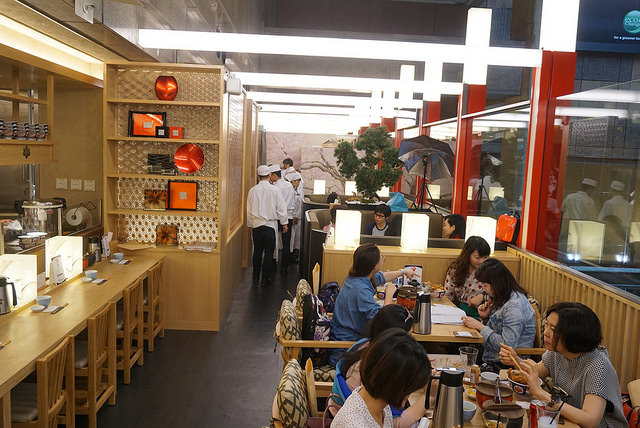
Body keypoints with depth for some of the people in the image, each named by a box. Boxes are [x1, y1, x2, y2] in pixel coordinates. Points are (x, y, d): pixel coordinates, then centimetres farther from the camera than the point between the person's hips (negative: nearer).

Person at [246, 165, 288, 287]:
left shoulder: (252, 190, -1)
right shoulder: (274, 190, -8)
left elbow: (249, 210, 7)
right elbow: (281, 208, -4)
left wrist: (250, 225, 18)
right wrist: (284, 223, 7)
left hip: (256, 225, 3)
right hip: (270, 225, -2)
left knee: (257, 251, 14)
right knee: (269, 252, 4)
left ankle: (256, 276, 25)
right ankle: (265, 278, 6)